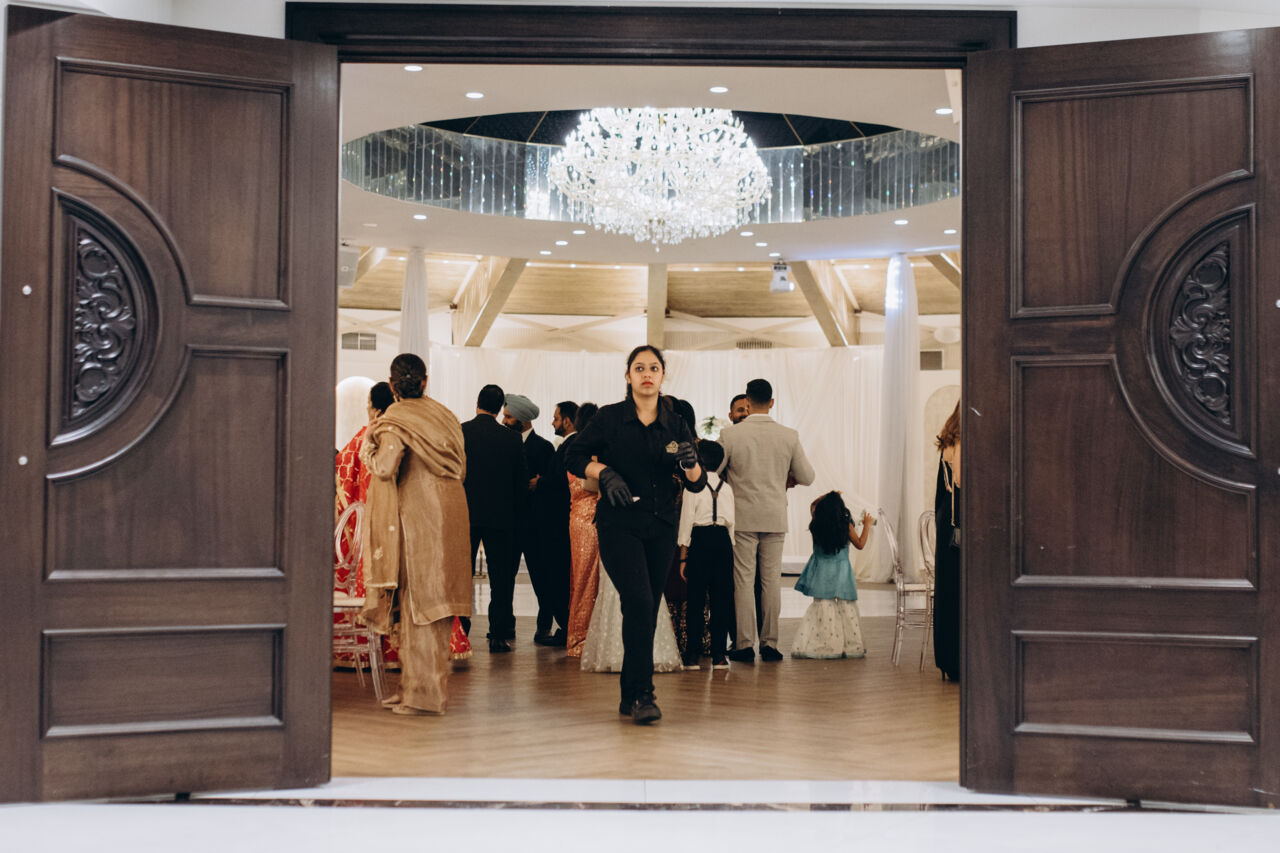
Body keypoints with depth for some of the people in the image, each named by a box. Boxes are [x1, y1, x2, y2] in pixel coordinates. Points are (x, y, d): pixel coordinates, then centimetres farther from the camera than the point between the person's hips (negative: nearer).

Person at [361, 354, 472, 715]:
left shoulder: (395, 420, -9)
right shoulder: (444, 415, 10)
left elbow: (385, 468, -18)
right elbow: (460, 469, 12)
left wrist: (369, 445, -1)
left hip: (417, 513, -6)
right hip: (450, 512, 6)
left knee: (419, 598, -2)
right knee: (435, 598, 10)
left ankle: (422, 692, -1)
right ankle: (423, 686, 17)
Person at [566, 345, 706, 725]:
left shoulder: (675, 424, 7)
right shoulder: (610, 418, 0)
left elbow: (697, 484, 6)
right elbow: (575, 457, 3)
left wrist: (691, 465, -16)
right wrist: (605, 473, -14)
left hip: (660, 529, 4)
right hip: (619, 525, -4)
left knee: (648, 612, 7)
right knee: (638, 602, -18)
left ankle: (630, 695, 19)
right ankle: (642, 694, -15)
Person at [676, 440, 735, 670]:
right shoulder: (727, 488, 5)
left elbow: (686, 522, -4)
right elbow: (732, 522, 3)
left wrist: (683, 557, 0)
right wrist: (730, 549, 13)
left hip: (699, 541, -3)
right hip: (722, 541, 3)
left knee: (695, 599, 1)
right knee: (721, 597, 6)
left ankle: (692, 655, 1)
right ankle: (718, 655, 6)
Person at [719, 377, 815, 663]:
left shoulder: (730, 434, -9)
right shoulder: (789, 436, -2)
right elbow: (806, 477, 4)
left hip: (742, 516, -2)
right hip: (775, 517, 2)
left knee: (744, 580, 2)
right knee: (772, 580, 8)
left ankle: (744, 644, 3)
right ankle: (769, 643, 11)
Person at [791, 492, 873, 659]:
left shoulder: (816, 524, -4)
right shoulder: (846, 526, -10)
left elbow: (812, 506, 17)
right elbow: (860, 545, 2)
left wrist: (827, 496, 14)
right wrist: (866, 525, 12)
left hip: (821, 574, 2)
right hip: (841, 573, -2)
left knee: (821, 606, 4)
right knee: (846, 608, 5)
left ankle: (820, 645, 1)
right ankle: (850, 645, 7)